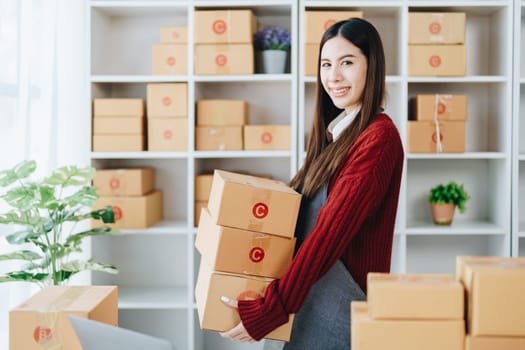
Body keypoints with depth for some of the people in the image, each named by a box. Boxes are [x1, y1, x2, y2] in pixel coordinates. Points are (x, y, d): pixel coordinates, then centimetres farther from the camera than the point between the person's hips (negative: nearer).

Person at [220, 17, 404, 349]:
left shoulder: (378, 138, -17)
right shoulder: (336, 132, 10)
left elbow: (332, 231, -22)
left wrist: (269, 310, -23)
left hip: (343, 305, -8)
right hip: (313, 295, 8)